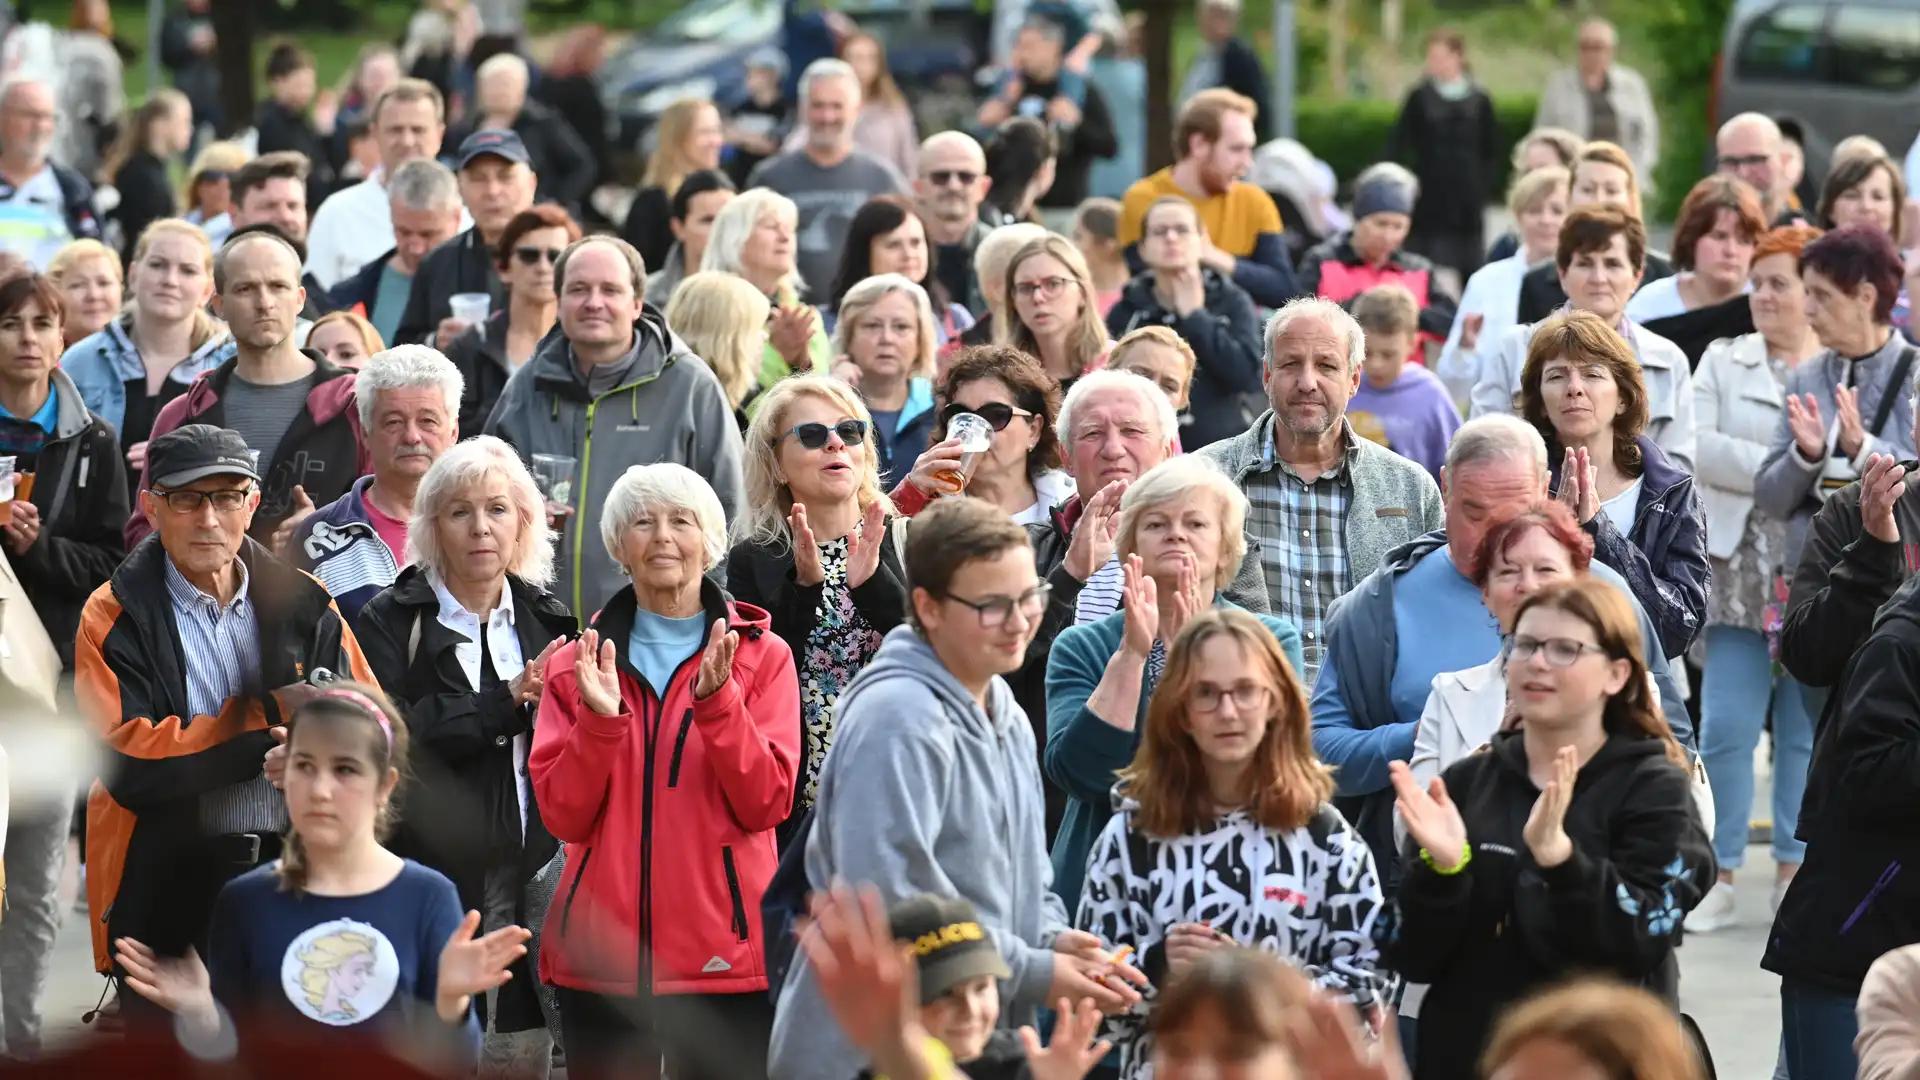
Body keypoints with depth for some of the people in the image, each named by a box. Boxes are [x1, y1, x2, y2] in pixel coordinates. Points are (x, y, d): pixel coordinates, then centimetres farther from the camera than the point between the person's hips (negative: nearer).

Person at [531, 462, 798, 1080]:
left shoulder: (762, 656, 5)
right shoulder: (576, 664, 9)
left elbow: (768, 804, -5)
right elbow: (563, 818, 1)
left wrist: (717, 701, -16)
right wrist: (600, 720, -13)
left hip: (722, 956, -2)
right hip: (602, 956, 2)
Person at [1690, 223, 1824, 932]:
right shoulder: (1723, 363, 11)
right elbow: (1696, 447, -4)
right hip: (1741, 572, 0)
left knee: (1808, 728, 5)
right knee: (1727, 726, -3)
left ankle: (1794, 870, 14)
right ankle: (1719, 874, 3)